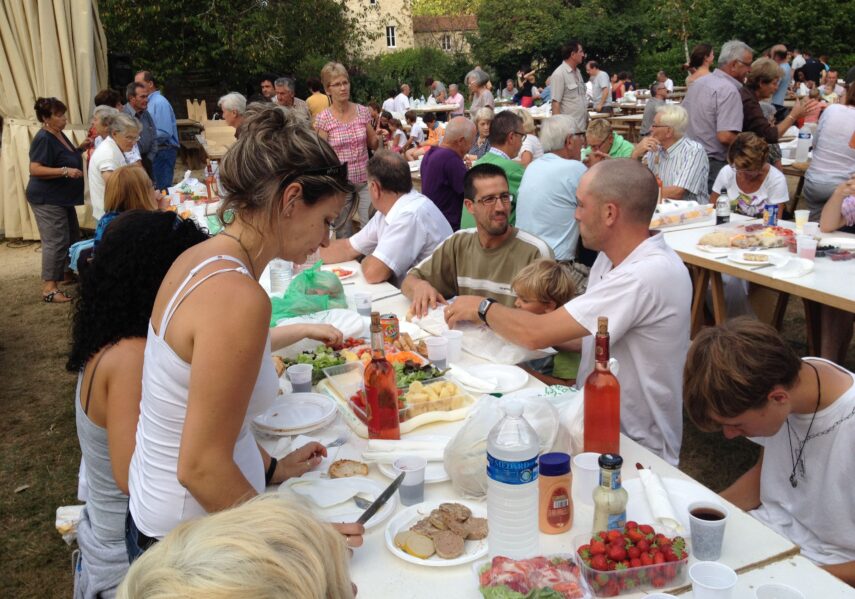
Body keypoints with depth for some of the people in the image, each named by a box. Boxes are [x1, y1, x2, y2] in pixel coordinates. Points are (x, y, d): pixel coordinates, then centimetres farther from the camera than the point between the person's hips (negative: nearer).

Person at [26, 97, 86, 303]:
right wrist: (65, 171, -29)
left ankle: (65, 274, 34)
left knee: (72, 238, 18)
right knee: (55, 241, -11)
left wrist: (80, 149, 9)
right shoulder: (43, 139, -19)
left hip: (62, 198, 10)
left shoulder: (59, 135, 10)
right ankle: (49, 288, -7)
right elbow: (35, 169, -25)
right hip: (47, 199, -10)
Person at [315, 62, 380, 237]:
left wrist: (379, 138, -13)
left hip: (365, 179, 2)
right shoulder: (323, 119, -7)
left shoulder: (362, 111, 0)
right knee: (342, 232, 8)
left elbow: (373, 145, 8)